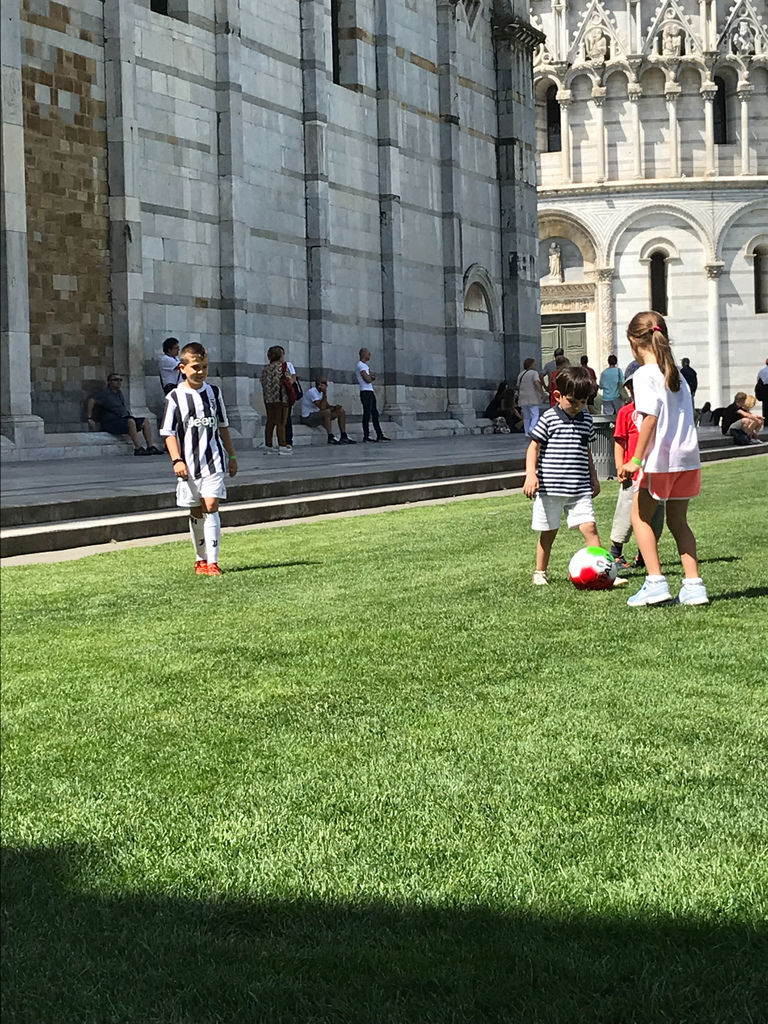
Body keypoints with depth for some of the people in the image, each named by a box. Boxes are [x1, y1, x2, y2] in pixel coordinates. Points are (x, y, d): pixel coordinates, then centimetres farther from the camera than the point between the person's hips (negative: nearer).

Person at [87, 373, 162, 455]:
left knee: (145, 421, -6)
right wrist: (90, 419, -24)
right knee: (131, 421, -35)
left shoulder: (119, 392, 21)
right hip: (111, 423, -9)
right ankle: (138, 449, -40)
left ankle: (150, 447, -16)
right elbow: (91, 400, -18)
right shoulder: (105, 392, -4)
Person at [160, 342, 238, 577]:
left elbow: (223, 426, 17)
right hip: (188, 464, -1)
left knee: (211, 506, -12)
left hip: (214, 461, 1)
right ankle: (200, 560, 24)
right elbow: (169, 432, -1)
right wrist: (176, 460, -12)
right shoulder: (175, 397, -2)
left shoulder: (213, 392, 7)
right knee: (196, 512, 9)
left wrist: (232, 456, 18)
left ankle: (212, 562, -13)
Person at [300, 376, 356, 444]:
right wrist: (325, 394, -27)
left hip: (318, 414, 10)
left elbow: (327, 406, 11)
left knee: (341, 410, 3)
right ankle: (331, 438, -31)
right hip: (308, 417, -10)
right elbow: (322, 407, -28)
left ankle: (344, 437, 1)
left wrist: (334, 407, -10)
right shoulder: (312, 391, -21)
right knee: (327, 412, -36)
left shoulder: (320, 392, 10)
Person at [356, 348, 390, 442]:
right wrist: (371, 376, 2)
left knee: (375, 413, 10)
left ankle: (379, 435, 12)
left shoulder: (365, 365, 23)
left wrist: (370, 377, -2)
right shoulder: (360, 365, -10)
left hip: (370, 392, 10)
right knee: (367, 413, -10)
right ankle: (366, 436, -8)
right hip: (365, 392, -10)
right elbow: (367, 379, -19)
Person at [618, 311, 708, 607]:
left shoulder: (645, 374, -11)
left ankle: (656, 582, -1)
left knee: (640, 516, 7)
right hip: (688, 458, 7)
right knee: (678, 521, 15)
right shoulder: (677, 374, 12)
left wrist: (636, 459, -18)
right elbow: (686, 415, 13)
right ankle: (693, 585, 8)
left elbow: (651, 416, -19)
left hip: (660, 459, -7)